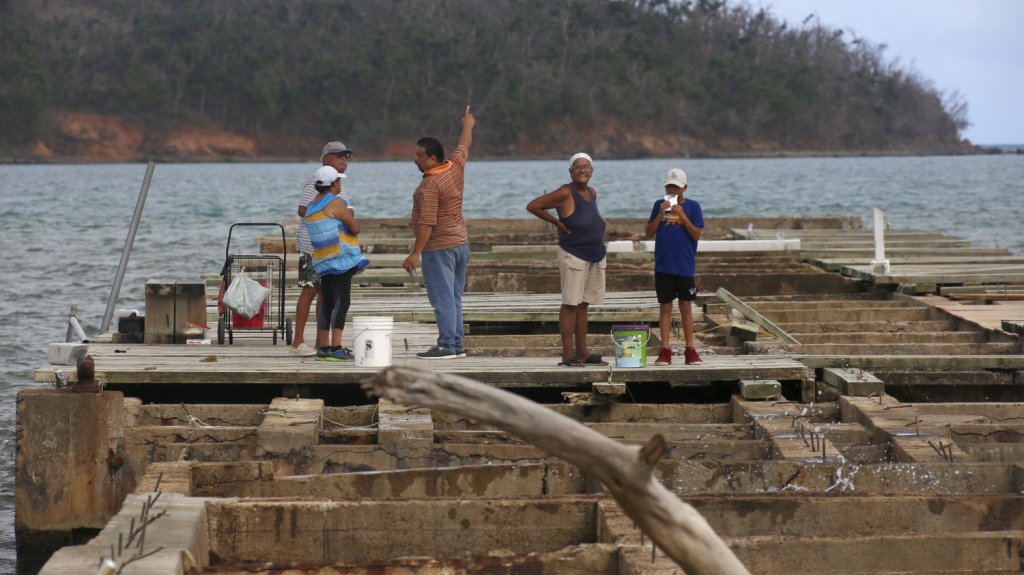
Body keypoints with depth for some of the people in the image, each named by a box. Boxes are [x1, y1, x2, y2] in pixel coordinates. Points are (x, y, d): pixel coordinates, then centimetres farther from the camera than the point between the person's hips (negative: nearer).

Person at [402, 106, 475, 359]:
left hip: (438, 247, -9)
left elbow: (427, 223, -23)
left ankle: (446, 346, -10)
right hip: (460, 242, 9)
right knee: (453, 297, 12)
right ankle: (457, 344, 13)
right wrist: (467, 125, 44)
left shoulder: (430, 185, -20)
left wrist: (415, 253, -21)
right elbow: (465, 145, 25)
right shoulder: (455, 165, 3)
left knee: (442, 298, -8)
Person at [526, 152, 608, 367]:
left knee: (583, 304, 10)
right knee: (570, 304, -7)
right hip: (574, 257, -7)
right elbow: (532, 206, -12)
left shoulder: (592, 193, 9)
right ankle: (567, 354, -7)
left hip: (596, 257, 7)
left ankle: (582, 353, 13)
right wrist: (557, 222, -9)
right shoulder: (565, 193, -13)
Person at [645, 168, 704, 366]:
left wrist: (682, 215, -16)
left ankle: (690, 350, 9)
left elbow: (697, 235, -6)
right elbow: (649, 233, 1)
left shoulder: (692, 207, 1)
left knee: (686, 306, 3)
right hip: (663, 266, 1)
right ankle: (665, 351, 6)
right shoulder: (659, 205, 6)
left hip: (685, 266, -1)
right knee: (665, 306, 3)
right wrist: (661, 214, -11)